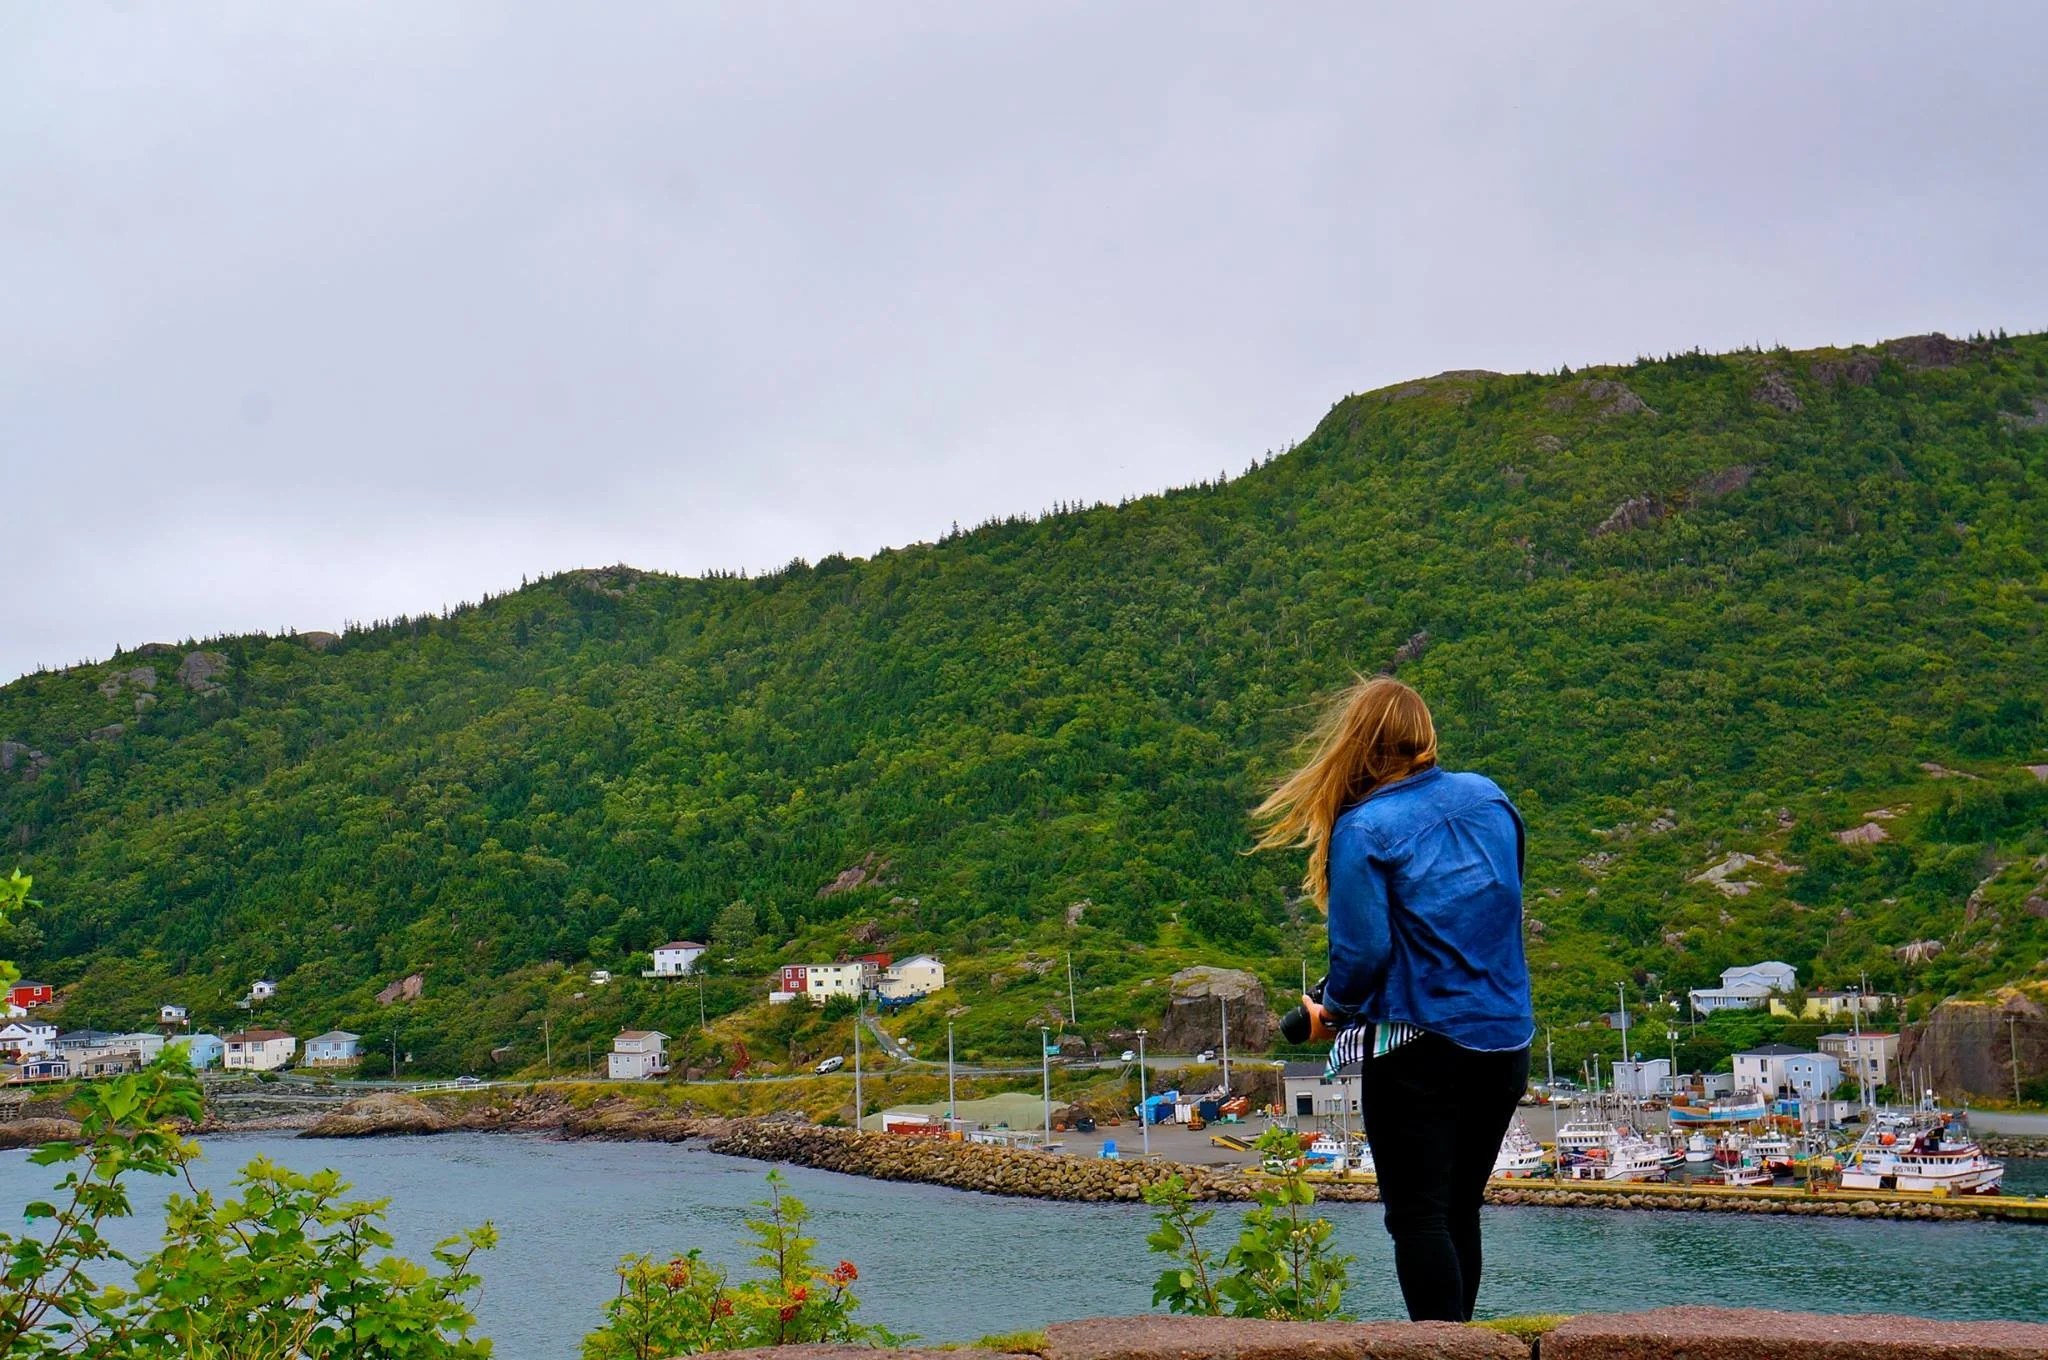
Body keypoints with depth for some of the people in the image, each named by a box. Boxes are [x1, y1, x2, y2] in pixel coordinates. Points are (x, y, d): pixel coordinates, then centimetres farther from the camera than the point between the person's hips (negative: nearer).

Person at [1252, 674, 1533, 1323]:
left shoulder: (1361, 830, -12)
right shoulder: (1491, 798, 6)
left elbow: (1362, 950, -15)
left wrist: (1331, 1011, 4)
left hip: (1417, 1046, -6)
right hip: (1506, 1037, 6)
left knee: (1418, 1215, -1)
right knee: (1460, 1210, 16)